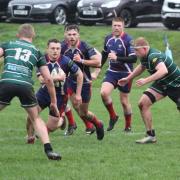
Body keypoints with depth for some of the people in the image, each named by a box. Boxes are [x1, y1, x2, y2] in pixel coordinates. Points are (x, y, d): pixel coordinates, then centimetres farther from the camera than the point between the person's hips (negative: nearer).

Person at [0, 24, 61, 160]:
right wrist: (54, 102, 28)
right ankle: (49, 150, 7)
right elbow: (48, 79, 21)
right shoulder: (36, 51, 25)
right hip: (26, 85, 1)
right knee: (36, 119, 21)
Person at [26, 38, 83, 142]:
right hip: (44, 92, 2)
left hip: (60, 96, -2)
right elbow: (41, 79, -21)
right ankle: (30, 137, 6)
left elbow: (79, 74, -5)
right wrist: (57, 77, -31)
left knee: (51, 127, -1)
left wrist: (78, 94, -4)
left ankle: (61, 119, 36)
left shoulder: (66, 61, -17)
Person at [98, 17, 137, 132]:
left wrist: (117, 58, -29)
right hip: (112, 72, 4)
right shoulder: (108, 39, 4)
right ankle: (113, 116, 4)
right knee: (104, 92, -17)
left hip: (125, 74, -4)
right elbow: (104, 54, 21)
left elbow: (134, 58, -22)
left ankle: (128, 126, 21)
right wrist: (98, 69, 23)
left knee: (124, 101, 3)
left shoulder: (128, 40, -15)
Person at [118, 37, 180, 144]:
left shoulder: (154, 56, -31)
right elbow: (142, 67, 22)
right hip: (162, 83, 8)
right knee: (143, 103, -7)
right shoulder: (145, 57, -2)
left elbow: (163, 71, -49)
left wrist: (146, 80, -52)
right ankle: (151, 136, -2)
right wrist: (128, 79, 22)